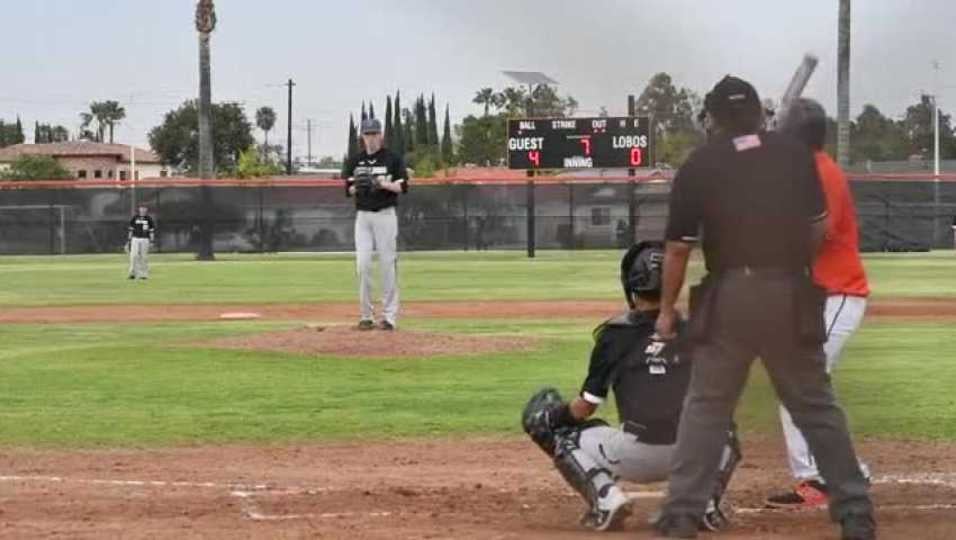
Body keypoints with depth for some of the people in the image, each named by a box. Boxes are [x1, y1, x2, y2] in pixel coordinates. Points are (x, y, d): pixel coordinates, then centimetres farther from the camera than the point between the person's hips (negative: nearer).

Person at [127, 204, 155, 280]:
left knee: (144, 257, -1)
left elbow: (152, 231, 4)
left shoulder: (149, 219, 2)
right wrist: (128, 241, 3)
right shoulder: (134, 218, 5)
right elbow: (130, 230, 8)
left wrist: (151, 242, -3)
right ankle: (132, 273, -8)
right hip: (135, 239, 0)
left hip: (145, 240, 0)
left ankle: (143, 274, 7)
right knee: (134, 256, -12)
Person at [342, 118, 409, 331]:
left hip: (385, 215, -3)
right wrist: (357, 187, -12)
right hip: (362, 216, 3)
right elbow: (348, 190, 10)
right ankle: (366, 315, 2)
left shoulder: (392, 158, 0)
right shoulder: (354, 161, 10)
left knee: (388, 264, -4)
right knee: (363, 264, -4)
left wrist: (384, 184, -21)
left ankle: (389, 315, 0)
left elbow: (403, 186, -5)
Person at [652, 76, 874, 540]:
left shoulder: (699, 166, -2)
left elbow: (678, 248, -1)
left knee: (706, 407, 7)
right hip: (792, 294, 2)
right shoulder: (795, 154, 5)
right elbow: (818, 230, 9)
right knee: (816, 405, 10)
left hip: (729, 297, -2)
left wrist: (667, 309, 10)